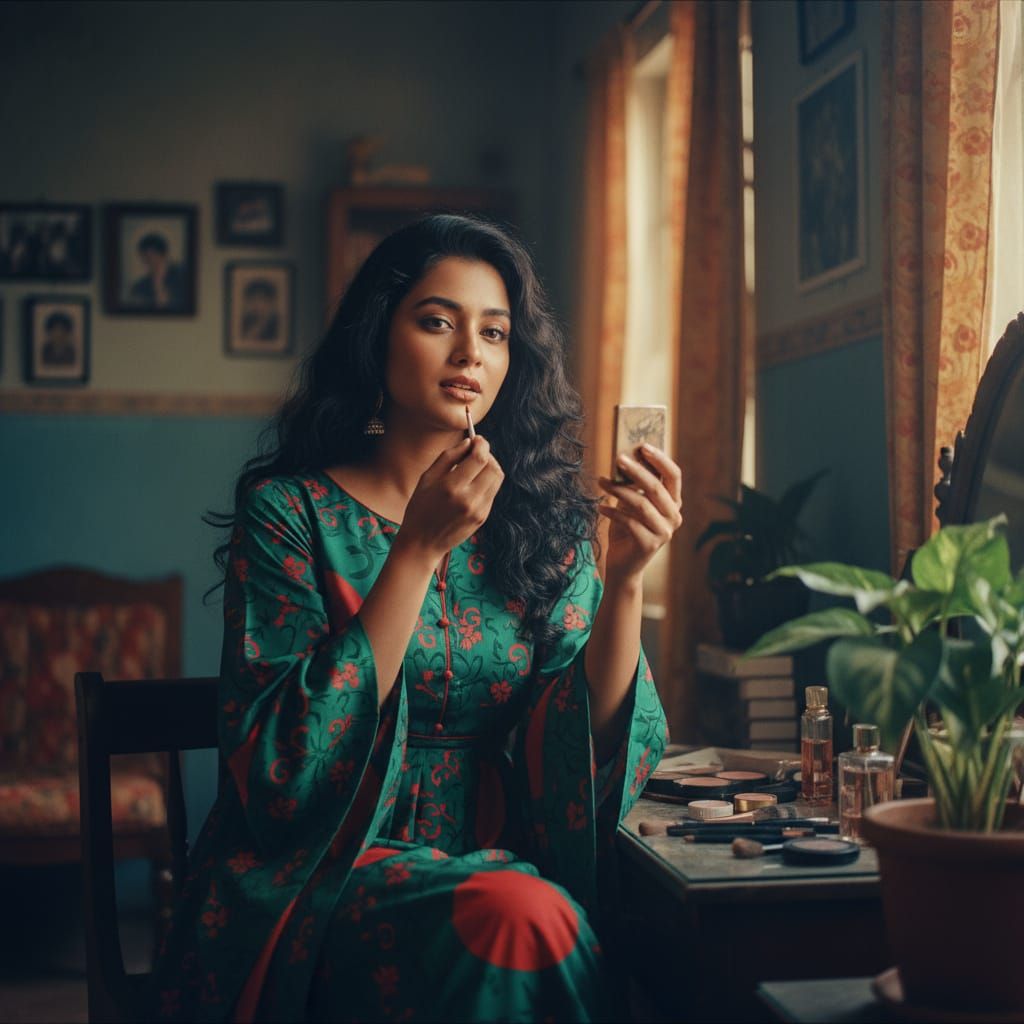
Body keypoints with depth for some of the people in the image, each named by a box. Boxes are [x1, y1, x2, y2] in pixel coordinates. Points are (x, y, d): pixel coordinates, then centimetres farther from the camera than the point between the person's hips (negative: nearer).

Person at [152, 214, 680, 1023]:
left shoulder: (545, 523, 6)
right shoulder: (290, 510, -4)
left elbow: (585, 755, -2)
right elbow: (283, 765, -15)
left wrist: (625, 580, -17)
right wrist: (420, 549, -19)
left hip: (497, 858, 4)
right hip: (316, 875, -3)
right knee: (522, 918, -32)